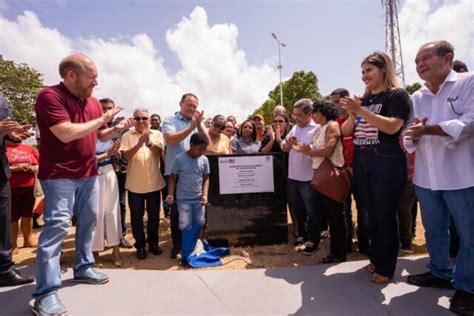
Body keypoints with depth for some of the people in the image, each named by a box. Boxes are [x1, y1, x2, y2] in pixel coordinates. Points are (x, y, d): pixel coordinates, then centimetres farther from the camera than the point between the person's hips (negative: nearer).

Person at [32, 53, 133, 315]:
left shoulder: (94, 102, 10)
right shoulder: (50, 96, -13)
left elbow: (101, 136, 18)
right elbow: (66, 133, -25)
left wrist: (117, 129, -2)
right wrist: (101, 120, -17)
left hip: (89, 174, 8)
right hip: (59, 175, -8)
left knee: (88, 221, 13)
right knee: (56, 227, -10)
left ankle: (83, 268, 29)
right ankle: (46, 293, -2)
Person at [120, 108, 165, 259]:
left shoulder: (157, 134, 3)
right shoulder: (127, 136, 0)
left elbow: (159, 153, -9)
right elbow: (126, 156, -10)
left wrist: (148, 142, -27)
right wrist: (139, 143, -26)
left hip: (154, 182, 1)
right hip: (135, 183, 0)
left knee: (154, 215, 12)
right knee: (136, 216, 9)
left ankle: (153, 242, 29)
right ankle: (140, 245, 25)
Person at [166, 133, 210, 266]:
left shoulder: (204, 160, -3)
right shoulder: (180, 159, -12)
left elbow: (206, 178, 4)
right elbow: (173, 178, -5)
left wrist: (205, 194, -7)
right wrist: (170, 194, -16)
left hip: (198, 198, 4)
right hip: (183, 199, -4)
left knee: (199, 224, 10)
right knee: (187, 227, 2)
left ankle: (191, 249, 30)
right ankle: (186, 254, 18)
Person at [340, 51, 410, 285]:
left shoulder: (397, 96, -3)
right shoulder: (363, 99, 14)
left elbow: (392, 126, -20)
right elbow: (345, 132, 12)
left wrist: (361, 110, -22)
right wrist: (351, 113, -6)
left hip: (386, 162, -6)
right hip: (361, 161, 6)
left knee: (385, 214, 3)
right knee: (371, 213, 13)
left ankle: (386, 267, 18)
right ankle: (375, 258, 29)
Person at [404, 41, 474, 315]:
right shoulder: (417, 97, 11)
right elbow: (410, 138, 9)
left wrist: (427, 129, -22)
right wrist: (414, 134, -13)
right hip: (426, 176, 6)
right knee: (434, 229, 17)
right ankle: (441, 273, 36)